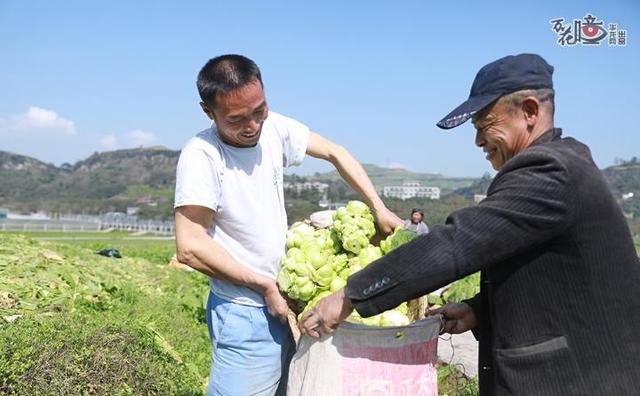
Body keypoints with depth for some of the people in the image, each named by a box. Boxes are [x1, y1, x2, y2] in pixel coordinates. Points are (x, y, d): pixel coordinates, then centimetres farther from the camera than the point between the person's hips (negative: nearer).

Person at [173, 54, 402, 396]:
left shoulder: (274, 128, -3)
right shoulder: (200, 156, -20)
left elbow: (335, 153, 9)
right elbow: (190, 247, -22)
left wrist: (379, 209, 3)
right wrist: (264, 285, -16)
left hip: (284, 299, 6)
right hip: (245, 312, -6)